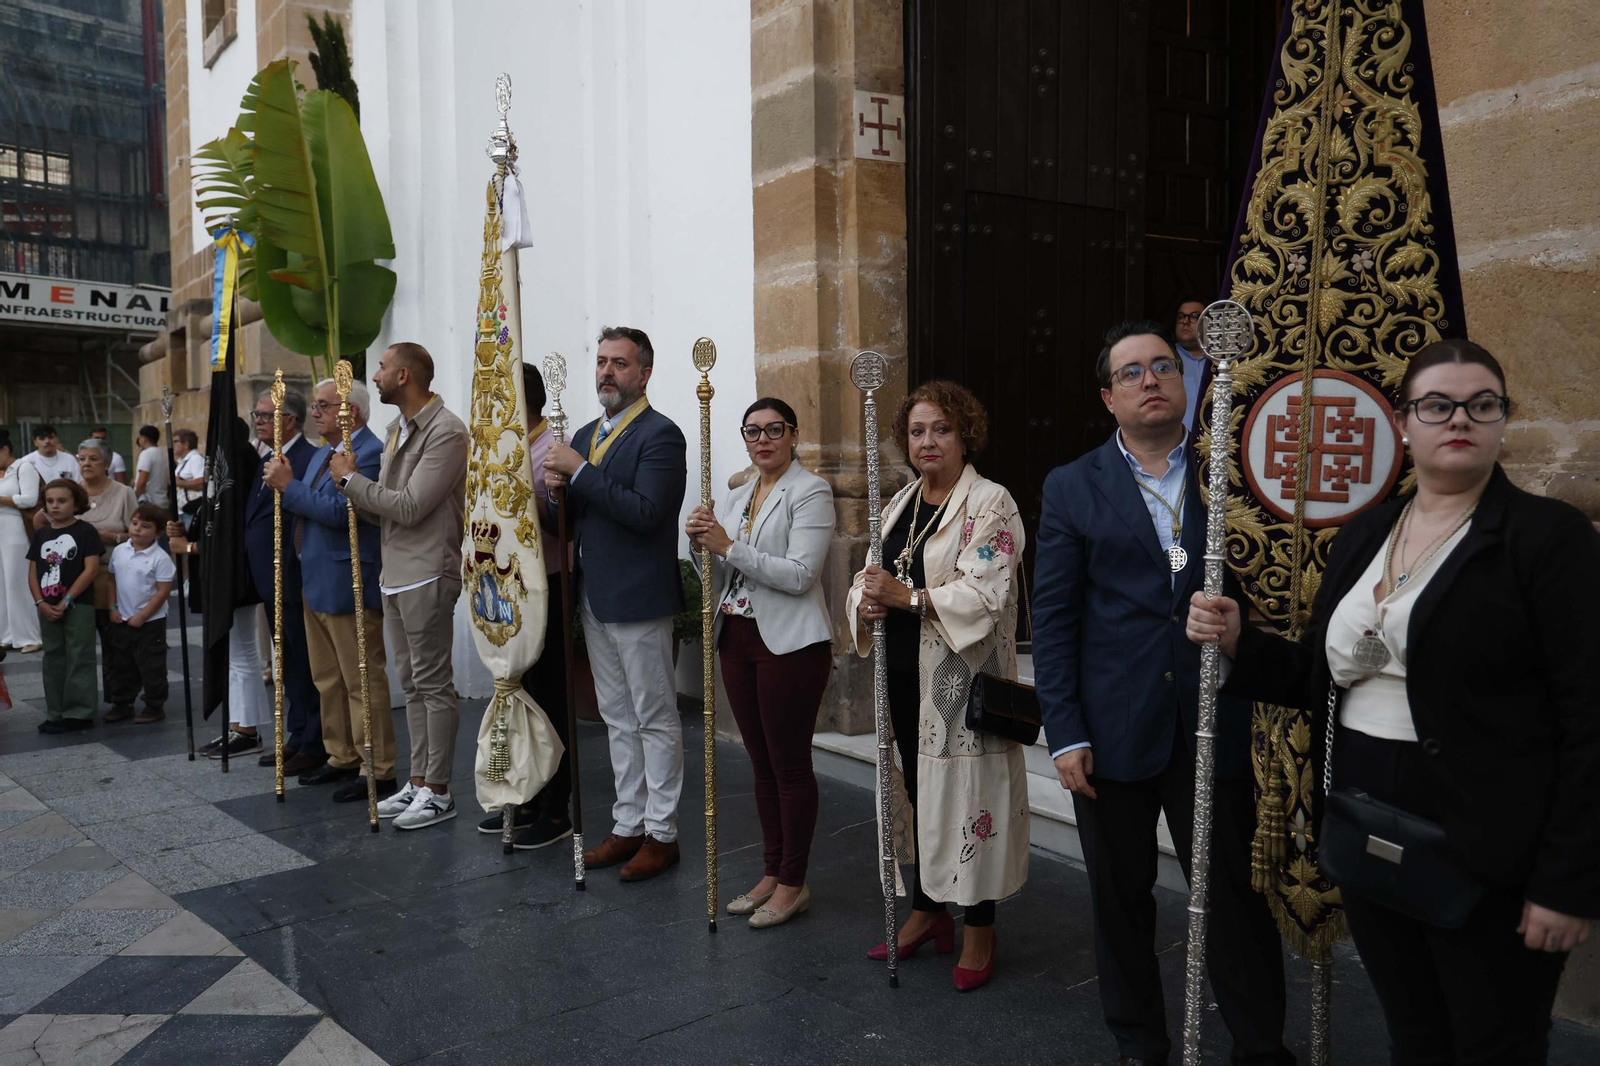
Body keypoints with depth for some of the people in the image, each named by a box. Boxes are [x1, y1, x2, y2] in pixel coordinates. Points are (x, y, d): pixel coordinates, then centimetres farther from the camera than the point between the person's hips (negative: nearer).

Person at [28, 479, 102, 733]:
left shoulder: (85, 531, -5)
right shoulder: (41, 534, 11)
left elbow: (90, 569, -12)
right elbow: (33, 572, 10)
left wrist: (66, 601, -15)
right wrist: (41, 603, -4)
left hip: (78, 606, -6)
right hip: (48, 608, 6)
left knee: (79, 660, -2)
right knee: (53, 660, 12)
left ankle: (79, 714, 2)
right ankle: (55, 714, 19)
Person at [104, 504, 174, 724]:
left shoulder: (160, 558, -14)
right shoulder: (119, 551, 3)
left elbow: (163, 591, -15)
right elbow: (112, 580, 12)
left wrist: (141, 616, -15)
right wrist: (113, 608, 2)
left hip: (150, 622, -6)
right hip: (121, 621, 6)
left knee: (151, 666, 3)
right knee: (121, 665, 15)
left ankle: (155, 706, 15)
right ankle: (122, 703, 28)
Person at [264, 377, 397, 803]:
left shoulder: (369, 453, -15)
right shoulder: (321, 454, 16)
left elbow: (339, 511, -25)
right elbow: (303, 513, 20)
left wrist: (289, 485, -16)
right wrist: (282, 484, 3)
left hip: (348, 587, -10)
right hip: (315, 584, 10)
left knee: (363, 681, -3)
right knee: (328, 680, 17)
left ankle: (377, 771, 4)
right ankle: (341, 758, 29)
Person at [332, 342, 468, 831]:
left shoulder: (446, 432, -14)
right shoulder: (397, 429, 16)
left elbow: (409, 506, -19)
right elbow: (382, 505, 15)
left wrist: (351, 479, -9)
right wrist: (350, 480, -4)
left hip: (426, 575, -9)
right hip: (394, 574, 9)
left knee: (433, 684, -2)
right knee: (412, 683, 14)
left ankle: (438, 791, 6)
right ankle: (418, 781, 23)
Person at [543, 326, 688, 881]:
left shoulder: (660, 435, -12)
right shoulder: (586, 435, 14)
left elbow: (645, 511, -24)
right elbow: (577, 516, 16)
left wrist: (580, 472, -21)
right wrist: (559, 488, -5)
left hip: (639, 600, -8)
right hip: (594, 599, 8)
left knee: (655, 719, 3)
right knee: (618, 718, 16)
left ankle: (661, 832, 14)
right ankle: (628, 823, 27)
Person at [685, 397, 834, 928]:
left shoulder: (810, 491, -8)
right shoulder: (738, 496, 15)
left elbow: (799, 575, -18)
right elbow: (723, 574, 16)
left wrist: (729, 546, -18)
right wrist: (701, 544, -4)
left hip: (790, 643, -7)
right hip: (737, 639, 7)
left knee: (790, 764, 1)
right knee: (762, 763, 14)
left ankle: (793, 883, 14)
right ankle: (772, 873, 26)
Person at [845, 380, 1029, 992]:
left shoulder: (990, 503, -9)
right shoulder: (901, 503, 13)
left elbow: (985, 594, -20)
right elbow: (872, 576, 12)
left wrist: (907, 596, -23)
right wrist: (866, 602, -10)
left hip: (963, 678, -7)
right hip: (904, 675, 7)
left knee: (965, 793, 1)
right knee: (917, 790, 15)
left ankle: (980, 930, 17)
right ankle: (927, 911, 32)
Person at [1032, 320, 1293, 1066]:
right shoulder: (1073, 487, 2)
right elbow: (1053, 619, -1)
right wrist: (1064, 732, -7)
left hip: (1215, 724, 0)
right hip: (1114, 726, 0)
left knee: (1235, 893, 5)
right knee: (1121, 898, 13)